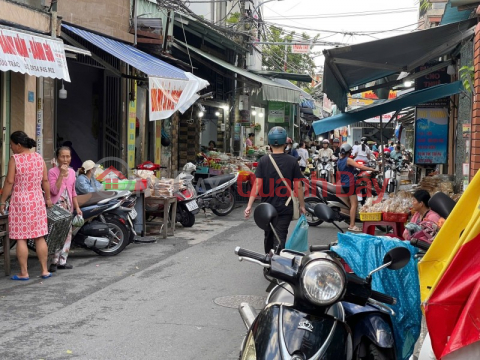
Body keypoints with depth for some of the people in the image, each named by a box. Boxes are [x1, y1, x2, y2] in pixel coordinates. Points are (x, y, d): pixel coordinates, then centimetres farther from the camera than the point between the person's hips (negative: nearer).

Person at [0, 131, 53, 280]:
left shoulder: (15, 159, -10)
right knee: (40, 237, 9)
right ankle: (44, 270, 13)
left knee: (21, 238, 2)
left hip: (19, 202, -4)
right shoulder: (39, 157, 3)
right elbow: (45, 180, 6)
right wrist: (48, 198, 17)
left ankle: (24, 272, 5)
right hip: (37, 201, 4)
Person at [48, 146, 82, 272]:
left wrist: (77, 207, 13)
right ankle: (54, 261, -6)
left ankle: (62, 261, 15)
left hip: (68, 207, 7)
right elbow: (54, 190, -19)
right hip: (56, 207, -7)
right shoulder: (52, 172, -8)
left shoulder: (72, 172, 11)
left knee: (67, 233, 7)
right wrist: (61, 174, -22)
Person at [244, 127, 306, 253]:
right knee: (279, 238, -2)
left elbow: (257, 184, -9)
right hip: (285, 208, -2)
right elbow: (297, 186, -5)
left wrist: (249, 205, -8)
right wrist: (302, 205, 6)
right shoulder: (292, 162, -6)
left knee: (268, 236, 20)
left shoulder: (263, 161, -4)